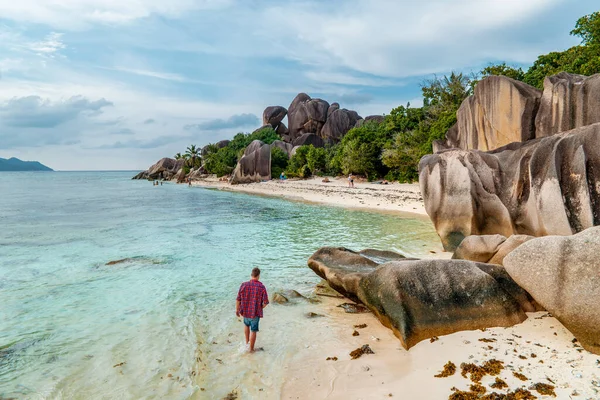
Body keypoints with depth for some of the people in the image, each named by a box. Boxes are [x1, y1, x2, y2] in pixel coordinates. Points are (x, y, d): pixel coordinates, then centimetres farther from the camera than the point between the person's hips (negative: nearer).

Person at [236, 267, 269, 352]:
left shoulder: (244, 285, -12)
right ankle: (251, 348, 24)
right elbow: (265, 302, -14)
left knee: (246, 325, 31)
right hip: (255, 313, -3)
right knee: (253, 331, 13)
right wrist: (260, 308, 6)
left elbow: (238, 299, -6)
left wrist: (237, 310, 9)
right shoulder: (262, 287, -17)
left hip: (245, 311, 3)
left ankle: (247, 342, 39)